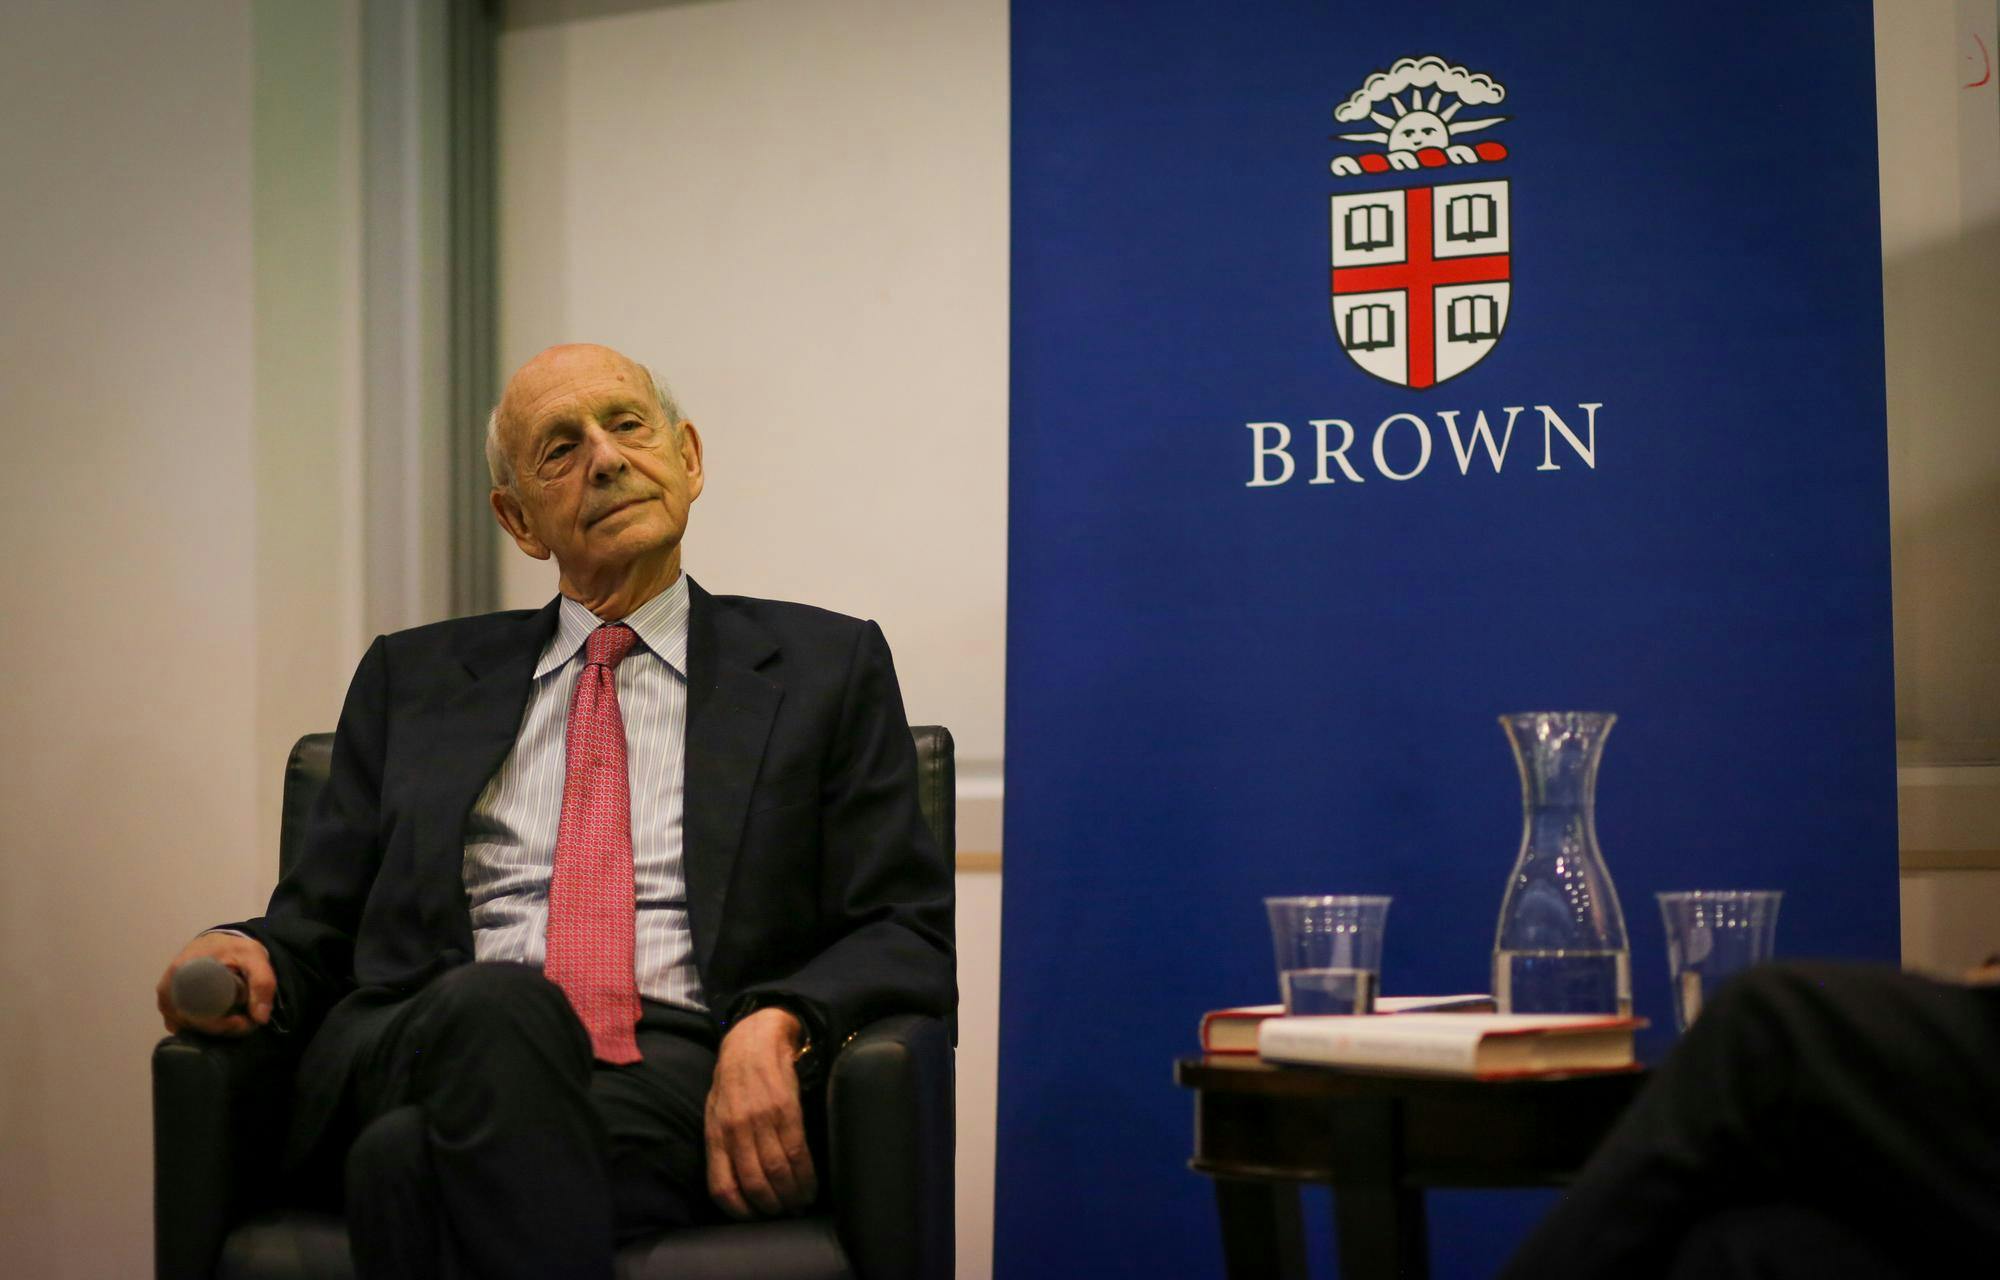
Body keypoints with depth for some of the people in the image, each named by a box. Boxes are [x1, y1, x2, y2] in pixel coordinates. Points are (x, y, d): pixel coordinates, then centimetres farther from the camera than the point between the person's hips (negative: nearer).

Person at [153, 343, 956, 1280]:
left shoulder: (825, 667, 17)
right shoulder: (412, 677, 24)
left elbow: (908, 933, 10)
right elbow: (320, 922, 22)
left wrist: (776, 1025, -12)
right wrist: (254, 956, -4)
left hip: (684, 1080, -2)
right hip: (424, 1055, 3)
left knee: (413, 1163, -35)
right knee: (496, 1008, -37)